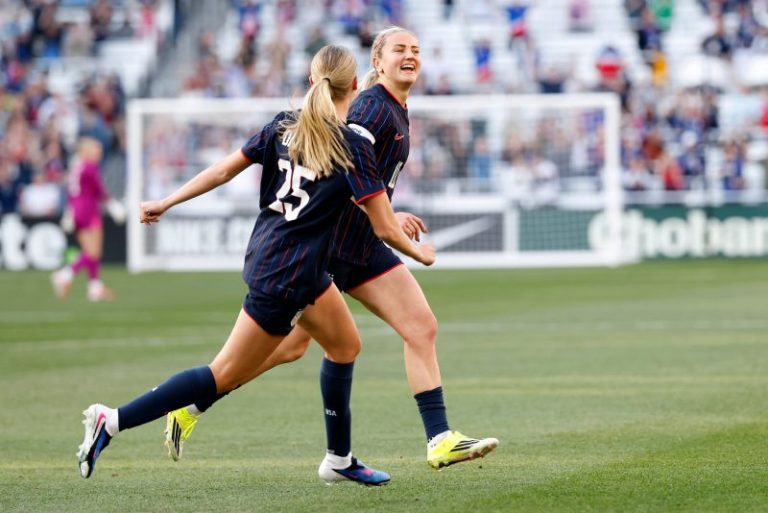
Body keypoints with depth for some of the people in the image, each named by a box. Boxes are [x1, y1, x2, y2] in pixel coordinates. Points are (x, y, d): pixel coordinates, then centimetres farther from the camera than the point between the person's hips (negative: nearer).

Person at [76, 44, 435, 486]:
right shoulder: (354, 148, -15)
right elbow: (385, 228, -12)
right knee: (227, 375, -1)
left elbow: (224, 170, 2)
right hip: (285, 280, -8)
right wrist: (420, 253, 7)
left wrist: (167, 202, 10)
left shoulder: (283, 128, 2)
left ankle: (340, 460, 28)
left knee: (346, 346, 20)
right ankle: (113, 421, -5)